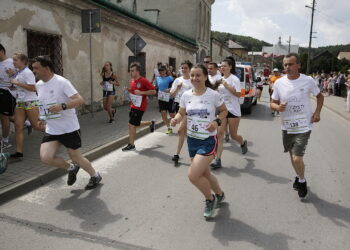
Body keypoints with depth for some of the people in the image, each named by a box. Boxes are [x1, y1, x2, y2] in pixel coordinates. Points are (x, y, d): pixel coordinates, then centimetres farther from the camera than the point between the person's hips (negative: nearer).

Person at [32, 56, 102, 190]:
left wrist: (62, 106, -36)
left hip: (69, 128, -6)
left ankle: (95, 176, 32)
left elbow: (80, 100, -23)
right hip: (51, 130, 6)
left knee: (75, 157, 4)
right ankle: (71, 168, 18)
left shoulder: (61, 82, -15)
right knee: (45, 157, -11)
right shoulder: (39, 85, 8)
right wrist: (43, 120, 17)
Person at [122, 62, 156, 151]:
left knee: (131, 125, -7)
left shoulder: (143, 81, -15)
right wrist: (129, 90, 4)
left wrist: (141, 92, -24)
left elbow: (153, 91, -17)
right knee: (135, 124, 17)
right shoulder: (132, 81, 9)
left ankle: (131, 145, 7)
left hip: (139, 107, -9)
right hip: (133, 106, 9)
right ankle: (151, 123, 39)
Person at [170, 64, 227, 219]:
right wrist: (176, 119, -14)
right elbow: (181, 113, 9)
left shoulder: (213, 95, -11)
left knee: (193, 175, -15)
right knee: (204, 174, 18)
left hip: (208, 140, -5)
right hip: (192, 139, 6)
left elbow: (224, 111, 2)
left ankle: (210, 199, 16)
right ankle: (219, 195, 48)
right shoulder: (186, 95, -1)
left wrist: (217, 122, -17)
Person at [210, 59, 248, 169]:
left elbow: (238, 94, -18)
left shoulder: (234, 79, -9)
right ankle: (218, 160, -6)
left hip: (233, 110, -5)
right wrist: (215, 88, 0)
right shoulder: (221, 79, 10)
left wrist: (226, 85, -23)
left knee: (233, 135, 7)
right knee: (219, 134, -6)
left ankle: (243, 143, 44)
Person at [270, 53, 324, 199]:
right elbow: (273, 103, 3)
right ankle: (299, 176, 46)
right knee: (292, 154, 19)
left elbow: (320, 96, 8)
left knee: (297, 158, -11)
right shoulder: (279, 83, -4)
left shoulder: (308, 81, -9)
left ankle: (302, 181, 19)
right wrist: (277, 107, -20)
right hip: (287, 126, 3)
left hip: (303, 127, -3)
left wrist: (317, 112, -7)